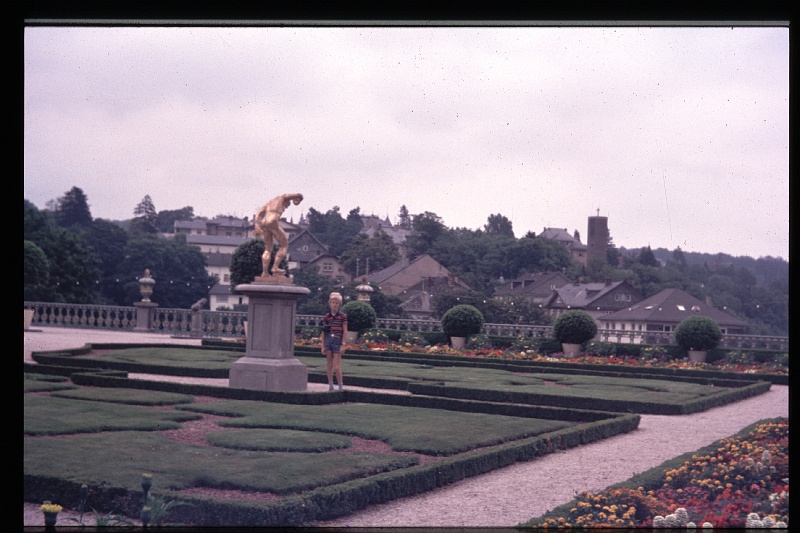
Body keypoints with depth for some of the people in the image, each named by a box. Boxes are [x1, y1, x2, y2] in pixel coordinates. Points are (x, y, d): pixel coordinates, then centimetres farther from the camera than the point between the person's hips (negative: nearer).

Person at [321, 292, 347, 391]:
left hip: (337, 341, -4)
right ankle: (330, 385, 13)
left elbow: (345, 331, -2)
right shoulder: (326, 317, 7)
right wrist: (323, 346, 7)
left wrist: (343, 345, -7)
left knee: (336, 367, -7)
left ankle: (341, 386, 5)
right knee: (329, 365, 7)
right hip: (328, 340, 4)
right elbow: (323, 332, 10)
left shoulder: (343, 316, -2)